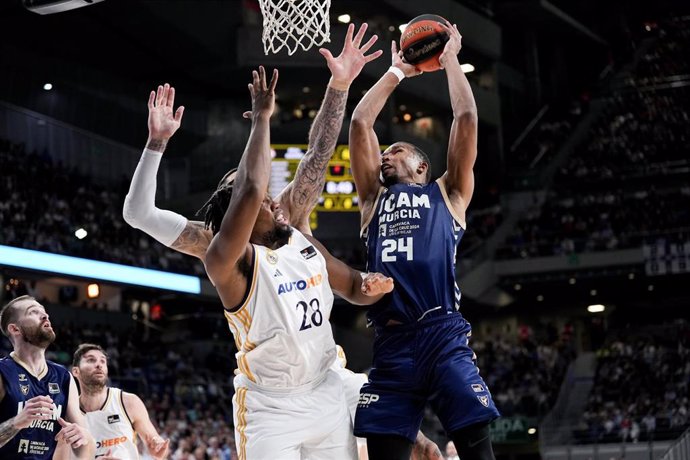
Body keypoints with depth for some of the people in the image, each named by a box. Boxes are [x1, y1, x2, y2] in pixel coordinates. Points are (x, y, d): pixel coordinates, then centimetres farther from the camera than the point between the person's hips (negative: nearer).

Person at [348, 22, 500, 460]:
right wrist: (396, 73, 29)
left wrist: (450, 59, 21)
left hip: (443, 335, -3)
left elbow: (466, 118, 12)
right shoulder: (374, 199, 25)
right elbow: (360, 123, 22)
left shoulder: (446, 193, 18)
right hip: (391, 342, 3)